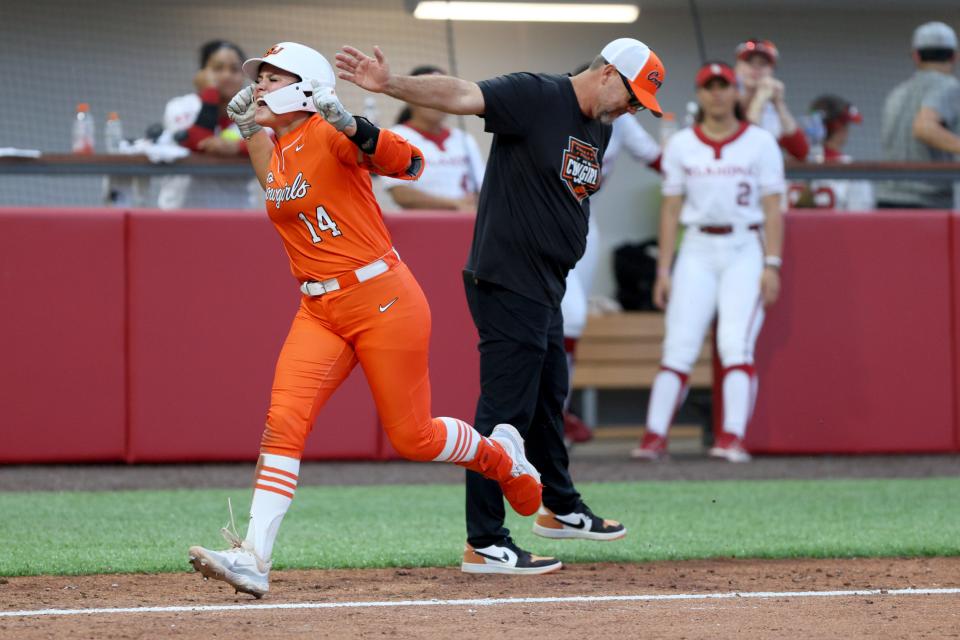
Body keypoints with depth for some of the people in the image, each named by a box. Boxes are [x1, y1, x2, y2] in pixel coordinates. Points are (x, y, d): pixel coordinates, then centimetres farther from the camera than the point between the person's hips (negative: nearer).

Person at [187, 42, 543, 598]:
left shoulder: (329, 135, -14)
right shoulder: (280, 154, 10)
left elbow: (408, 164, -27)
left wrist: (354, 128, -44)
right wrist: (251, 132, 21)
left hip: (383, 301, -7)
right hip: (320, 312, 7)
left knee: (412, 438, 2)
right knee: (284, 421, -12)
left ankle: (502, 456, 33)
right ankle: (254, 558, -20)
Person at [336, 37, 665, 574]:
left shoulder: (600, 128, 12)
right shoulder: (535, 96, -15)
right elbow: (461, 95, -28)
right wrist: (393, 85, -43)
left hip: (546, 287, 9)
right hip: (506, 283, -9)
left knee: (549, 398, 24)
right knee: (507, 410, -8)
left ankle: (560, 509, 42)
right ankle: (484, 545, -4)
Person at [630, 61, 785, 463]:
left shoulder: (760, 143, 3)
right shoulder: (680, 146, 9)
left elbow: (772, 208, 0)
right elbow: (671, 210, 9)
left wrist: (772, 265, -8)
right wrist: (663, 270, 3)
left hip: (745, 251, -2)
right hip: (697, 250, 2)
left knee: (736, 343, -15)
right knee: (678, 346, -7)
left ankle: (733, 437, -20)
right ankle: (655, 436, -10)